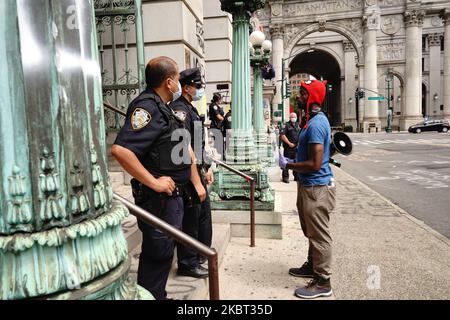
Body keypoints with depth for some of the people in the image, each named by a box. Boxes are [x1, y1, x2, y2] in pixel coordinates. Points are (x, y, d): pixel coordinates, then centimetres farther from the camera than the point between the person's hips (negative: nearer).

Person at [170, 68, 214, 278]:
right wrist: (196, 172, -19)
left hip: (197, 171, 11)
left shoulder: (191, 109, 17)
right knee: (190, 218, 0)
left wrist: (206, 167, 15)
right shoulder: (180, 109, -15)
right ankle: (187, 264, 17)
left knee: (203, 212, 20)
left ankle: (201, 255, 37)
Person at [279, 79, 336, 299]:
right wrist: (292, 163, 10)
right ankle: (313, 266, 40)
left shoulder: (315, 124, -22)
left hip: (317, 188, -10)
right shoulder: (316, 120, 11)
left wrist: (287, 165, -14)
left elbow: (315, 164, -25)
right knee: (312, 232, 23)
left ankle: (323, 282, 14)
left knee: (319, 235, 1)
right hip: (310, 185, 10)